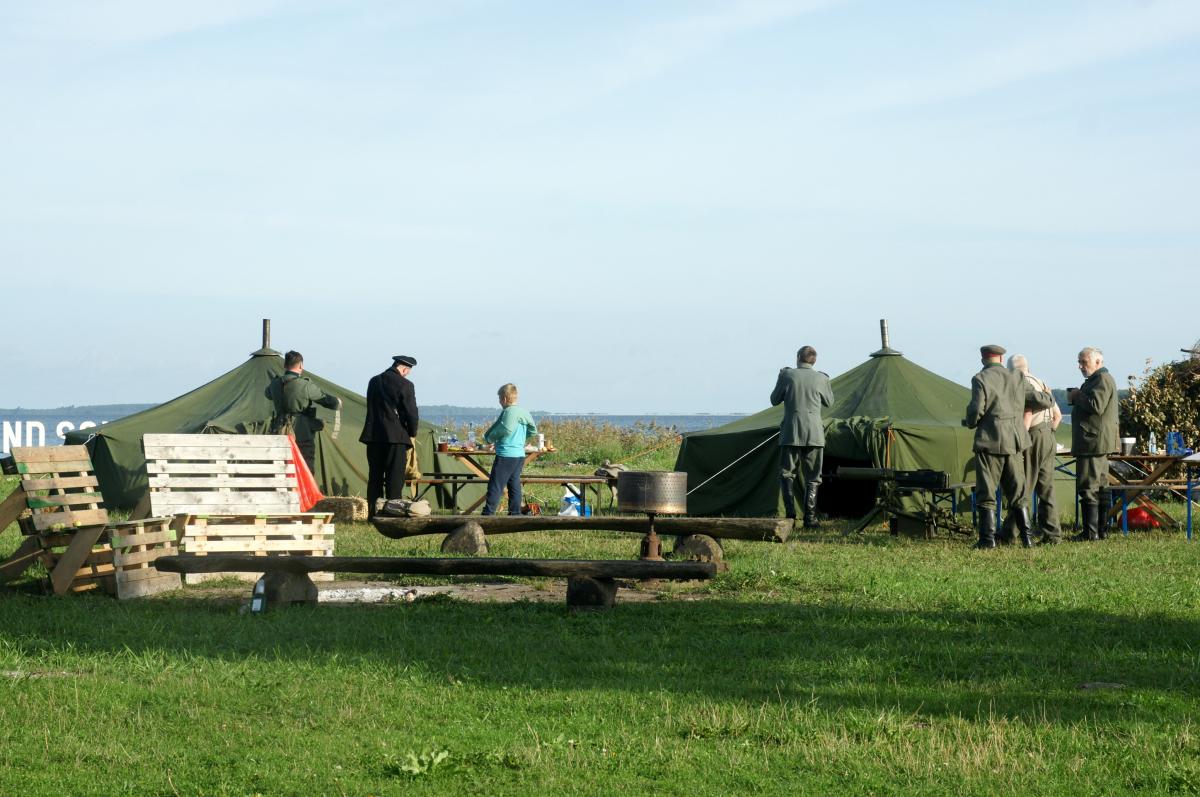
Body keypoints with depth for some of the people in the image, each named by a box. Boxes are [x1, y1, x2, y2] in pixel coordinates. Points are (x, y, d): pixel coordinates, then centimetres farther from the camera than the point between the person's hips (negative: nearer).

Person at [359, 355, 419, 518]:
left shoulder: (374, 381, 11)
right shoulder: (404, 385, -9)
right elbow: (411, 412, -8)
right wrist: (412, 433, 10)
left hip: (373, 435, 5)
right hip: (395, 436, -5)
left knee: (375, 477, 10)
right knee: (394, 479, -2)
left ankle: (373, 514, 11)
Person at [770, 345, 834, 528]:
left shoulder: (787, 375, -3)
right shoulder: (821, 379, -1)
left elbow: (774, 400, 8)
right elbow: (828, 402, 15)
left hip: (791, 433, -1)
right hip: (814, 434, 1)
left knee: (787, 474, 7)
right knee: (812, 478, 8)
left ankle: (790, 512, -10)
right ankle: (810, 517, 1)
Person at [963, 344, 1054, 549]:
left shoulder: (980, 379, -7)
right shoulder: (1016, 379, 9)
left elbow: (976, 411, -15)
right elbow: (1042, 401, 12)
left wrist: (969, 423, 7)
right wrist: (1049, 397, 36)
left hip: (989, 442, -5)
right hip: (1014, 442, 5)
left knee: (986, 494, 1)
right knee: (1017, 493, 13)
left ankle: (988, 538, -4)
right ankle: (1026, 536, 10)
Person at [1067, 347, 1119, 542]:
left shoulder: (1102, 379, -13)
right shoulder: (1096, 379, 22)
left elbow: (1096, 406, -24)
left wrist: (1077, 397, -11)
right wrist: (1076, 399, 13)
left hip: (1094, 441, -11)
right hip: (1098, 443, 11)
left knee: (1088, 487, -11)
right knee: (1101, 487, 12)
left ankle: (1091, 531, -12)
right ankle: (1102, 529, 15)